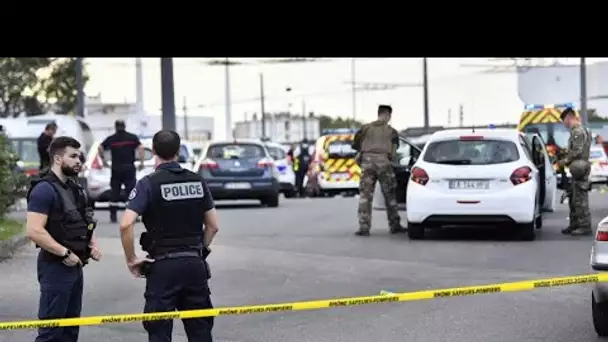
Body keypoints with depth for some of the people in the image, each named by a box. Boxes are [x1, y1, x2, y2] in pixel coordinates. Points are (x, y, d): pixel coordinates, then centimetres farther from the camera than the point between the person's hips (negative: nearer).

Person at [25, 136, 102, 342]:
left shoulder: (72, 188, 14)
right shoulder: (45, 190, -15)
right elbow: (34, 231, -25)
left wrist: (92, 245, 7)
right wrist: (65, 253, -21)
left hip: (74, 266, 9)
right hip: (56, 267, -9)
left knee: (71, 325, 15)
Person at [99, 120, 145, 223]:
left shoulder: (111, 139, 5)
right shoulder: (132, 137, 2)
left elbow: (100, 147, -6)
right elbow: (141, 148, -10)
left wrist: (103, 159, 6)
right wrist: (142, 162, -6)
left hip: (116, 168, 1)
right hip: (129, 167, -1)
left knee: (114, 191, 8)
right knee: (131, 191, 0)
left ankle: (113, 215, 8)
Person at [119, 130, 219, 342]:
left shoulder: (149, 184, -9)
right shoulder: (197, 182, 5)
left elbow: (126, 224, -19)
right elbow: (213, 225, 8)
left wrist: (131, 259, -8)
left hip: (163, 265, -4)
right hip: (195, 263, 4)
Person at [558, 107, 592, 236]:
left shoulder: (578, 131, -14)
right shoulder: (576, 131, 18)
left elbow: (577, 151, -20)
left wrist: (564, 161, -11)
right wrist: (564, 155, 14)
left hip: (579, 168, -10)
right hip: (578, 169, 10)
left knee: (580, 199, -8)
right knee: (573, 199, 14)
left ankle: (585, 226, -7)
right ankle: (575, 225, 19)